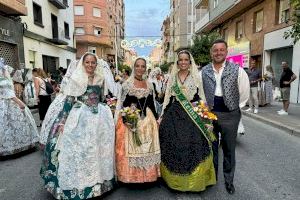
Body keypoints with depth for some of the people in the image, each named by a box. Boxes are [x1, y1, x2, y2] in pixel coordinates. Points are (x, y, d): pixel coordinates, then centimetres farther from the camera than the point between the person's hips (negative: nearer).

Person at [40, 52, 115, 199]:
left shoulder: (100, 78, 8)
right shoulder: (76, 78, -5)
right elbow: (68, 100, -7)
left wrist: (104, 114, 18)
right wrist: (62, 121, -12)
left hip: (98, 118, 4)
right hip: (80, 118, -4)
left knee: (97, 150, 11)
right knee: (78, 150, 2)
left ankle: (98, 180, 28)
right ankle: (77, 185, 18)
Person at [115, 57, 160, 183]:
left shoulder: (149, 85, 11)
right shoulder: (127, 84, -2)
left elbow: (152, 104, 15)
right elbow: (123, 104, -5)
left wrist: (155, 120, 12)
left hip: (148, 120, 5)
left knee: (148, 148, 9)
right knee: (131, 148, 0)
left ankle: (147, 174, 25)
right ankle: (132, 175, 15)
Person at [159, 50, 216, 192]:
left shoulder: (196, 77, 5)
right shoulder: (172, 77, 9)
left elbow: (202, 97, 5)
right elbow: (167, 97, 10)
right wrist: (162, 116, 6)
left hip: (193, 115, -1)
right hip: (174, 115, 2)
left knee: (192, 147, -2)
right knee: (174, 146, 3)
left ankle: (193, 180, 18)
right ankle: (175, 179, 22)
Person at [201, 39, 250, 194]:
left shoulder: (237, 70, -7)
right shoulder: (204, 71, 0)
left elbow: (245, 93, 2)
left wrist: (235, 108, 4)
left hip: (229, 115, -2)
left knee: (229, 149, 12)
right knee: (211, 147, 15)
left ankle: (229, 180, 31)